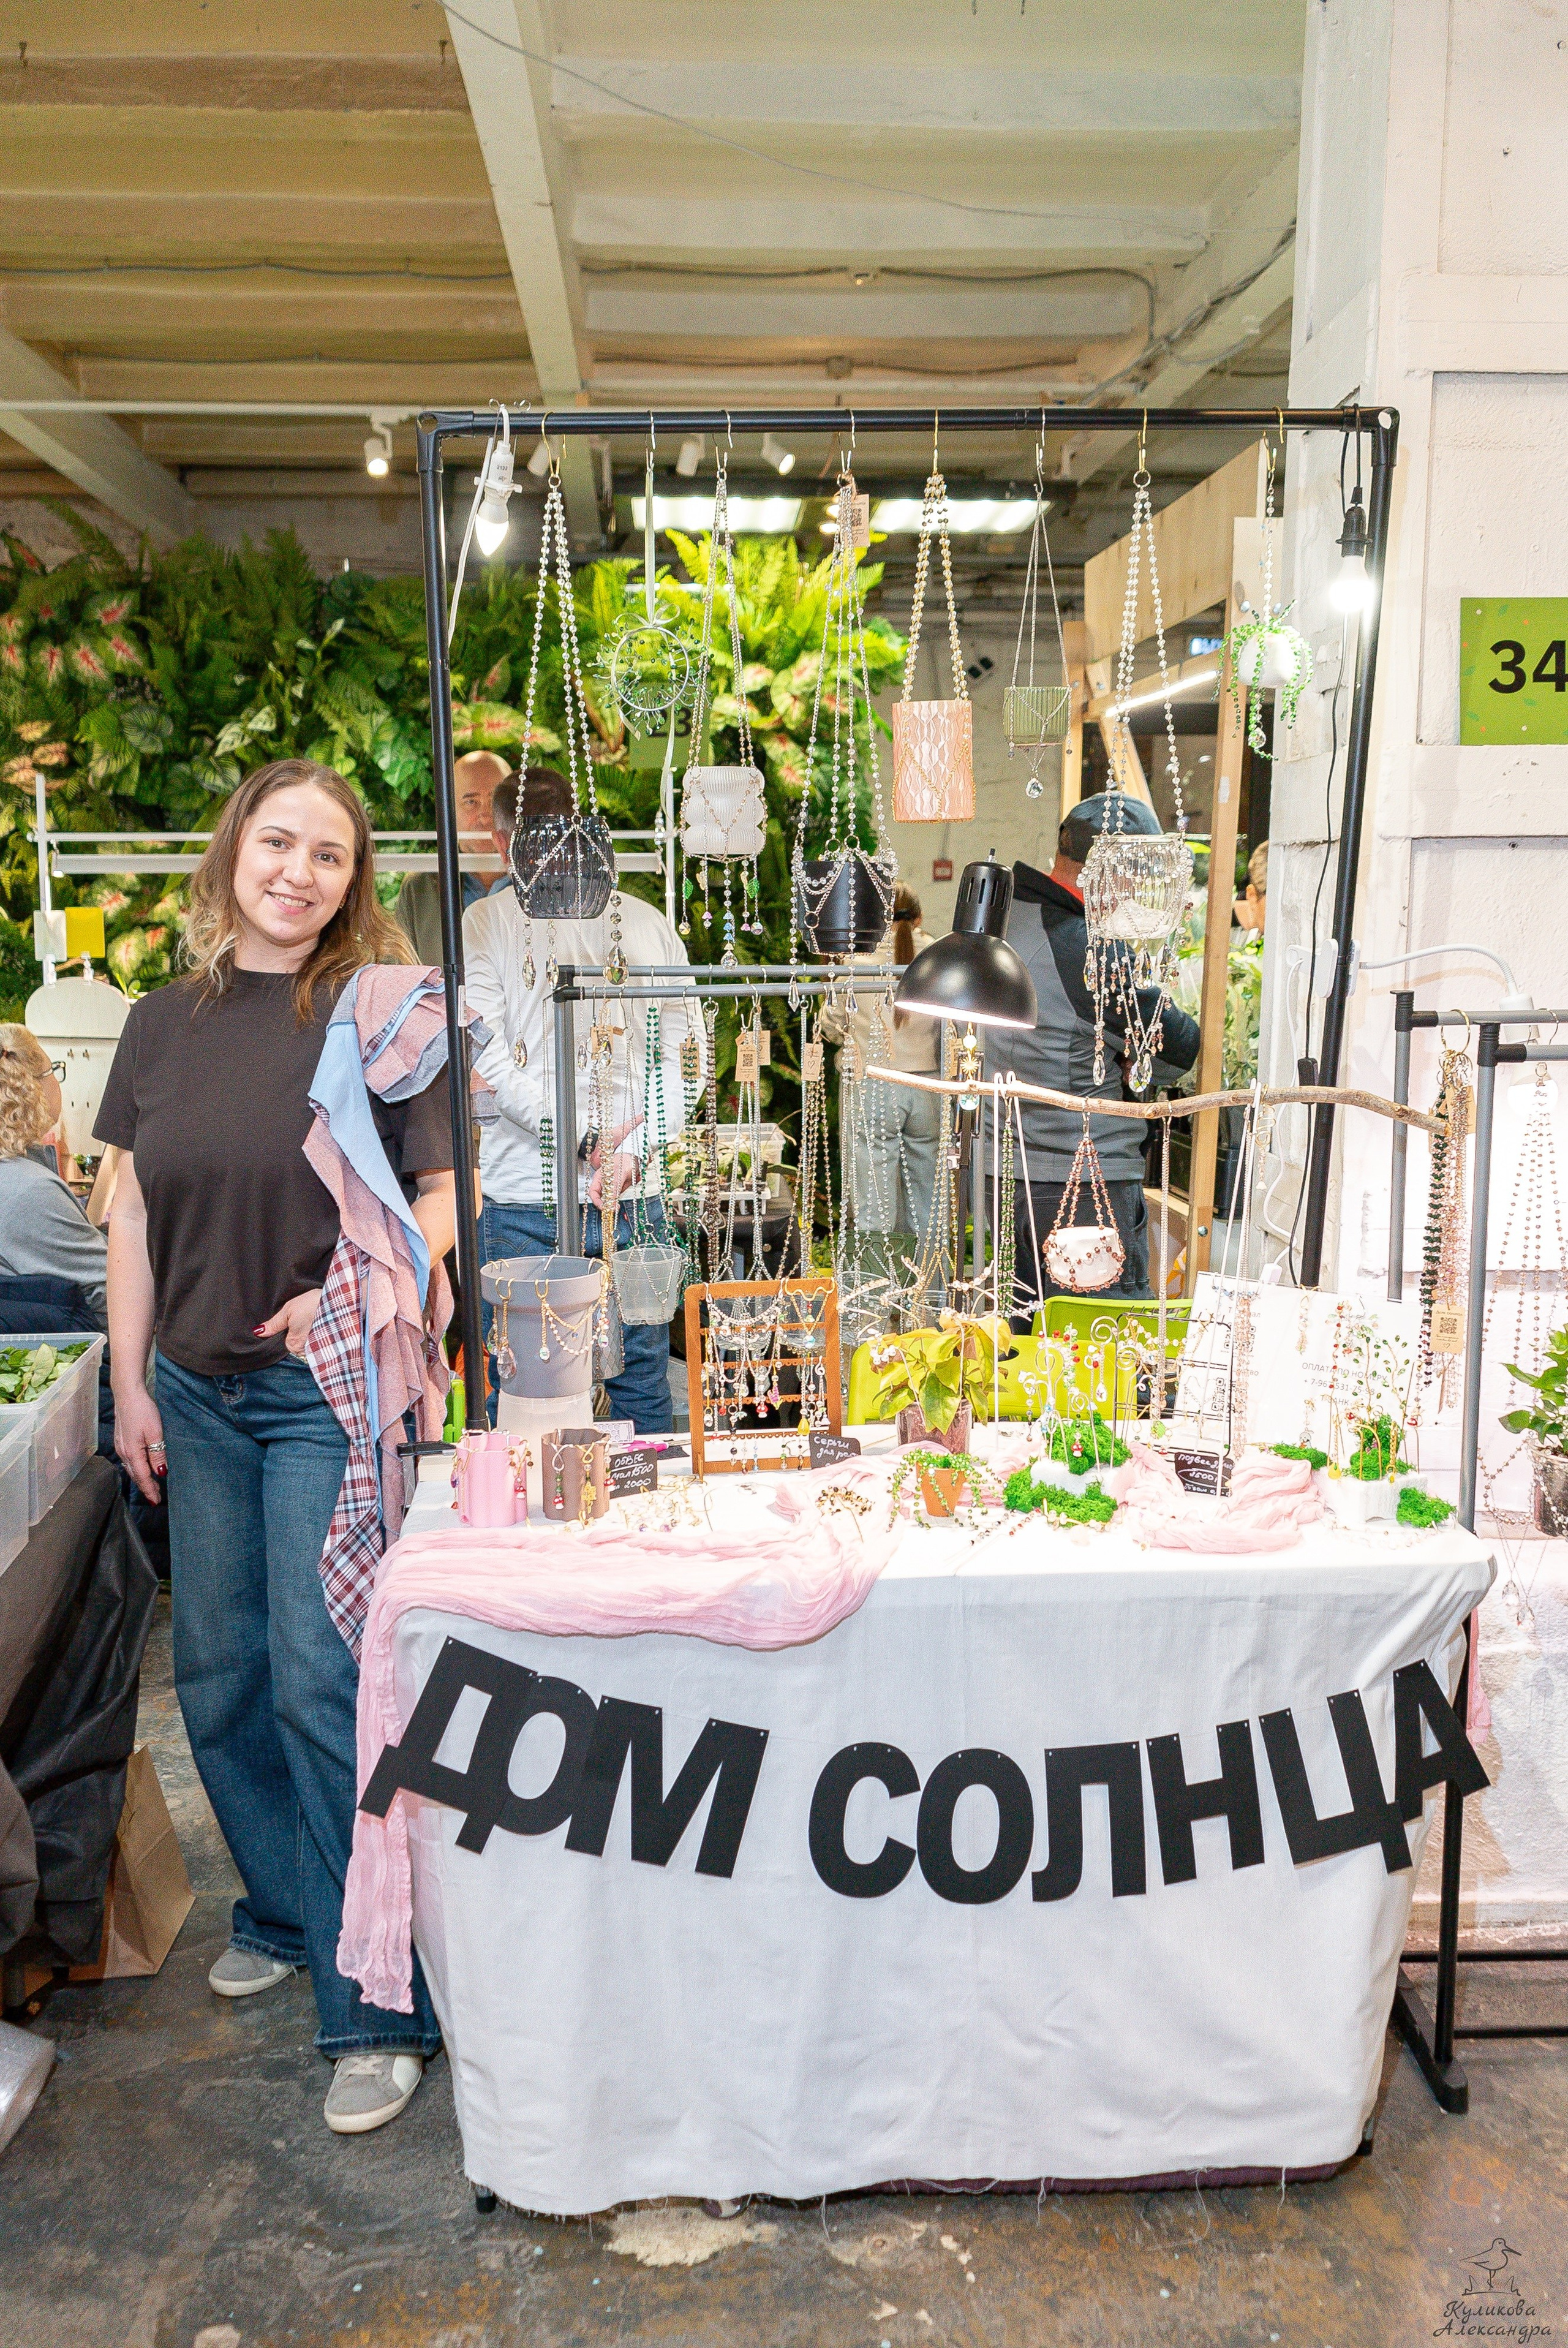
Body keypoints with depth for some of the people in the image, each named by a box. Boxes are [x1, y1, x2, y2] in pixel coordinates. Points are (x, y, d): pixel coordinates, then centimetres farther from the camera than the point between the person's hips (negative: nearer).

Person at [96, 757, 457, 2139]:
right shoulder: (163, 1026, 7)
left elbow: (451, 1190, -6)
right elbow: (134, 1215, 9)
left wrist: (357, 1287, -21)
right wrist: (131, 1384, 6)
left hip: (334, 1388, -5)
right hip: (200, 1392, 5)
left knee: (323, 1680, -6)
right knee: (218, 1674, 13)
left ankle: (378, 2005, 7)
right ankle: (286, 1915, 36)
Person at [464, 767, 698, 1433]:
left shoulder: (484, 921, 1)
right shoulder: (647, 921, 9)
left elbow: (489, 1056, -9)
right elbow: (683, 1053, 3)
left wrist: (584, 1134, -10)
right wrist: (634, 1149, -4)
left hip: (522, 1200, -2)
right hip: (636, 1200, 3)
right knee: (643, 1392, 11)